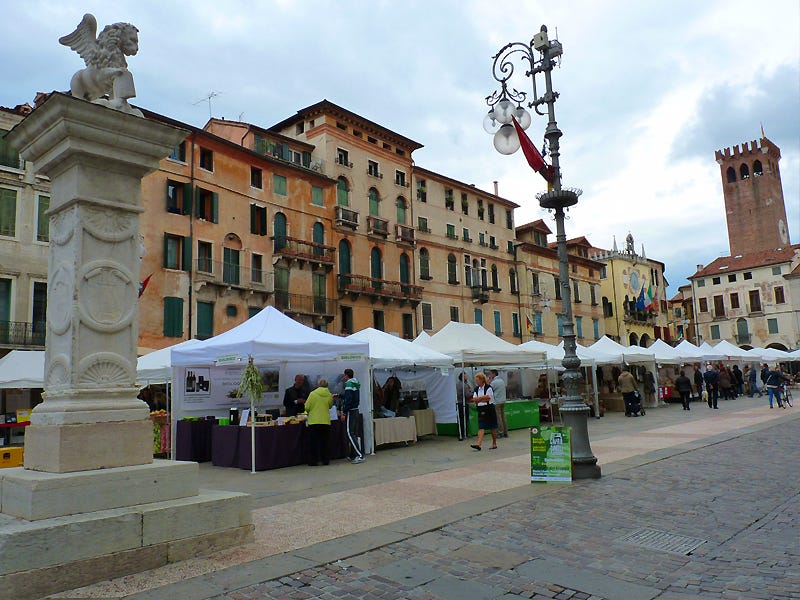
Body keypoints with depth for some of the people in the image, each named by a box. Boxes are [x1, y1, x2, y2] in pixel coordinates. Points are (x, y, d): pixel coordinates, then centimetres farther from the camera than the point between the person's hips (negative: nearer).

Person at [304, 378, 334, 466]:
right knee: (325, 442, 12)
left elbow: (307, 407, -4)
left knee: (313, 442, 6)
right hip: (326, 421, 2)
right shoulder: (329, 395, -2)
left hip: (314, 421, -2)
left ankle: (313, 461, 8)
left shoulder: (313, 394, -9)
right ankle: (326, 460, 14)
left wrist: (309, 412, 16)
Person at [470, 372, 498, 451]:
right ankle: (478, 444, -16)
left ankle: (494, 444, 21)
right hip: (481, 410, 4)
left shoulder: (488, 388, -9)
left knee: (493, 428, 8)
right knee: (481, 428, -6)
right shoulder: (476, 389, 8)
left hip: (489, 409, -4)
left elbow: (488, 398, -16)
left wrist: (479, 399, -12)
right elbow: (474, 399, -2)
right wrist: (483, 397, -15)